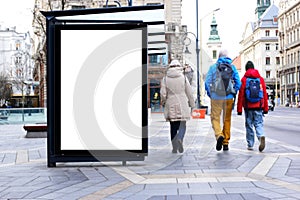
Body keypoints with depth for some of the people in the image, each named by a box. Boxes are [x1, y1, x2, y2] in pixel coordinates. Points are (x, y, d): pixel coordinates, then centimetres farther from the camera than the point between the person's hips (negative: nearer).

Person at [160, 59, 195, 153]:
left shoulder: (165, 78, 0)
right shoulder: (183, 77, -1)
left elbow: (163, 94, -3)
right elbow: (189, 93, 1)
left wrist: (163, 103, 17)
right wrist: (192, 104, 11)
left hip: (170, 106, 1)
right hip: (182, 105, -1)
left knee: (173, 127, 10)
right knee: (182, 125, 3)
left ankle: (174, 148, 10)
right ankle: (179, 139, -26)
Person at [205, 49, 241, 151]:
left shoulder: (213, 67, -1)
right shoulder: (232, 67, 4)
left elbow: (207, 82, -3)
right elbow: (238, 83, 0)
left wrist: (210, 94, 9)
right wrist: (233, 93, 13)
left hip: (216, 97, -2)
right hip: (229, 98, 2)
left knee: (215, 118, 5)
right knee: (227, 119, 11)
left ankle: (219, 135, -21)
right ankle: (226, 143, 14)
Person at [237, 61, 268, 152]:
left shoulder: (244, 79, -2)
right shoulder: (261, 78, 7)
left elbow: (241, 95, -4)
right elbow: (265, 94, 7)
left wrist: (239, 109, 0)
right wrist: (265, 108, 12)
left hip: (248, 107, -2)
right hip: (258, 106, 2)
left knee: (249, 125, 9)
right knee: (258, 124, 6)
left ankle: (250, 145, 13)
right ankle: (261, 136, -24)